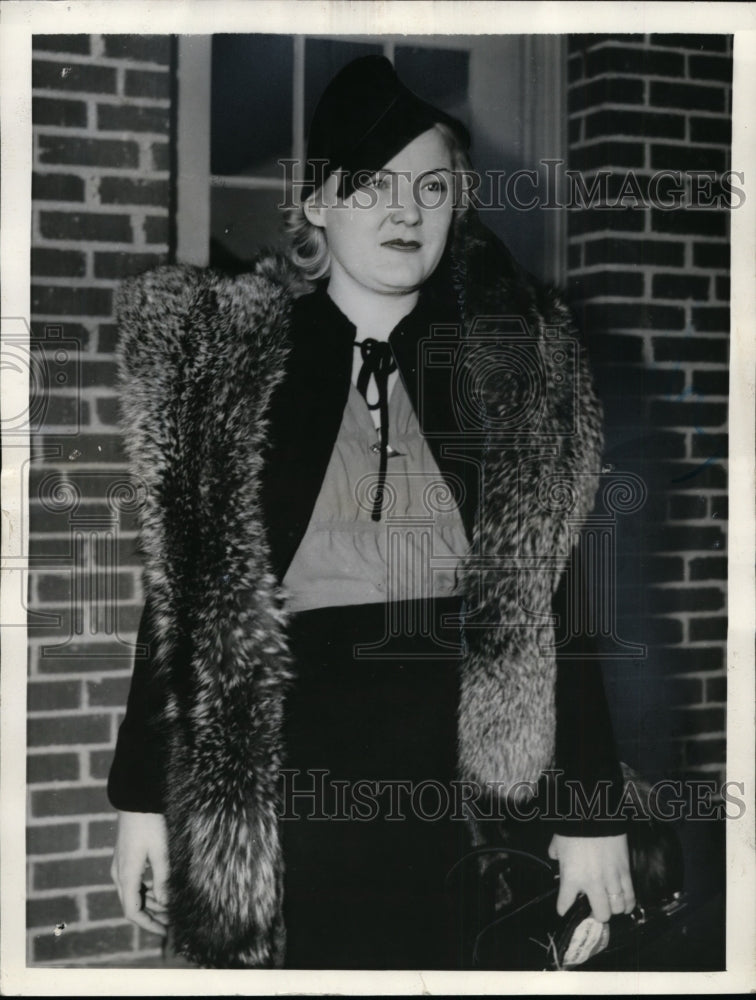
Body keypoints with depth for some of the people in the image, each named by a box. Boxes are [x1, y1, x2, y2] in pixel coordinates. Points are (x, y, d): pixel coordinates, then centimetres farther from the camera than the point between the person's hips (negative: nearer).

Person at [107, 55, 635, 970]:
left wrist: (593, 808, 1)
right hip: (274, 802, 0)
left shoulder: (519, 369, 3)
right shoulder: (223, 360, 1)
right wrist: (142, 794, 2)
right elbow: (176, 597, 3)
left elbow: (560, 605, 3)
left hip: (472, 789, 1)